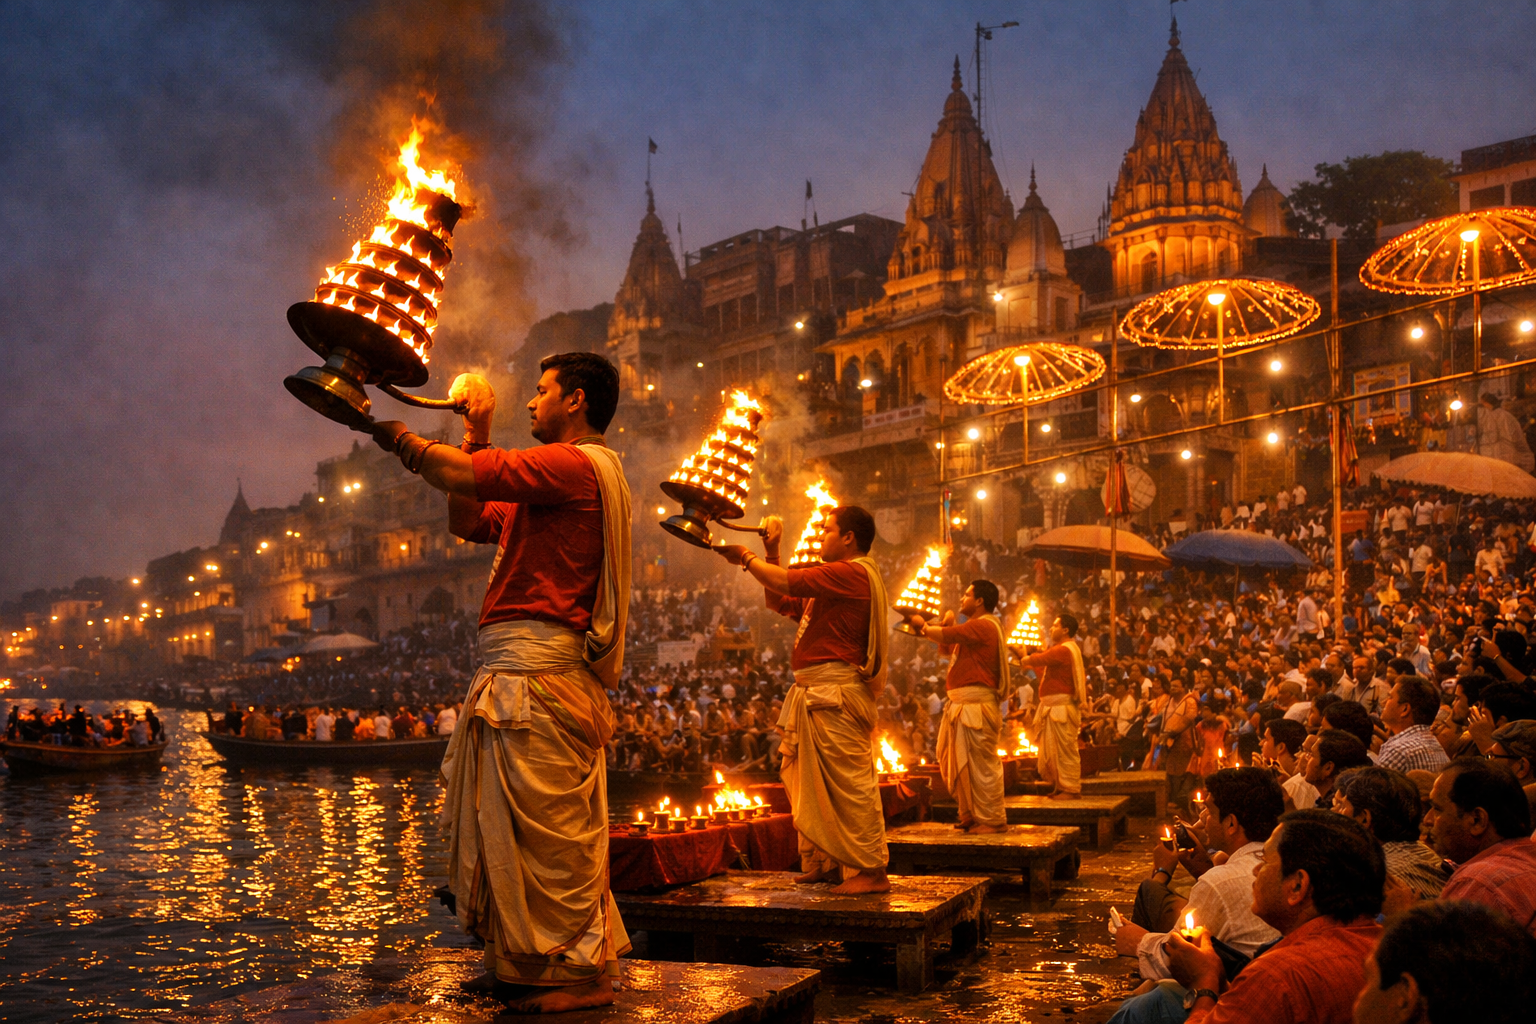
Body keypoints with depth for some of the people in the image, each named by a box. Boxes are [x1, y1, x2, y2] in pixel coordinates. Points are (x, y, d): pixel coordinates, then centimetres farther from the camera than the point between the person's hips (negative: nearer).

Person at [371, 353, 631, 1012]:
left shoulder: (576, 463, -9)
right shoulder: (561, 477, 25)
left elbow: (462, 476, -16)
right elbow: (466, 522, 24)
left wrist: (400, 438, 2)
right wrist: (477, 434, 21)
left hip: (539, 669, -11)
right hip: (522, 667, 11)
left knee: (549, 829, -7)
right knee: (519, 829, 15)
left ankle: (580, 972, 0)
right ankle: (524, 965, 23)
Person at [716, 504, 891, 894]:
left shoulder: (851, 572, -11)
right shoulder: (836, 578, 24)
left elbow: (786, 581, -19)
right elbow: (779, 601, 25)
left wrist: (747, 556, -3)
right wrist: (771, 551, 18)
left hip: (836, 693, -11)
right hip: (816, 693, 11)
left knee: (849, 781, -10)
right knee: (816, 785, 16)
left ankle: (872, 872, -8)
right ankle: (826, 864, 24)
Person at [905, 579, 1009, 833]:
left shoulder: (983, 625, -11)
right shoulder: (976, 628, 24)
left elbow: (946, 636, -21)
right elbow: (945, 649, 24)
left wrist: (922, 626, -2)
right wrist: (946, 624, 8)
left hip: (976, 706, -11)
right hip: (961, 705, 11)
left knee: (981, 764, -7)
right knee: (962, 764, 14)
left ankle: (992, 820, -2)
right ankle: (971, 816, 22)